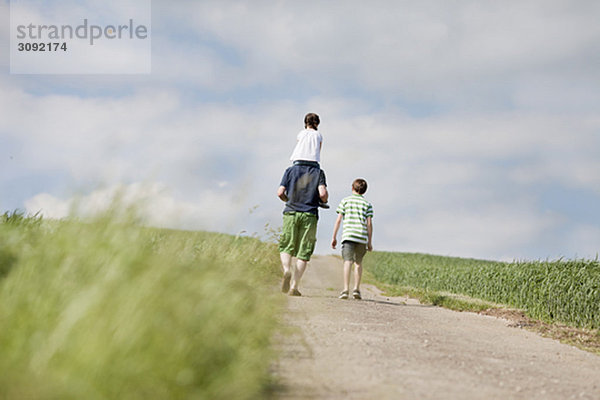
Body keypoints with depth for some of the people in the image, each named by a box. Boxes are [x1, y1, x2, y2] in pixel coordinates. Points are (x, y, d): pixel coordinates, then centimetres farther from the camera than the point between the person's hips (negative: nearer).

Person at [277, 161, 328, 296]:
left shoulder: (290, 170, 7)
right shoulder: (318, 172, 3)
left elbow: (280, 193, 0)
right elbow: (323, 194, -9)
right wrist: (324, 201, 13)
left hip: (291, 213, 1)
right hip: (309, 214, -1)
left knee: (286, 247, 10)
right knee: (303, 253, 2)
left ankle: (286, 269, -20)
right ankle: (294, 287, -3)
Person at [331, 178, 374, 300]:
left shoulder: (345, 201, 9)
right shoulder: (367, 204, 11)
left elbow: (338, 220, 4)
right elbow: (369, 223, 6)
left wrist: (334, 237, 8)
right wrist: (370, 242, 9)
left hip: (348, 235, -2)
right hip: (362, 237, 2)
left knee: (348, 261, -9)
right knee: (358, 262, 16)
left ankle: (346, 289, -22)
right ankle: (356, 289, 11)